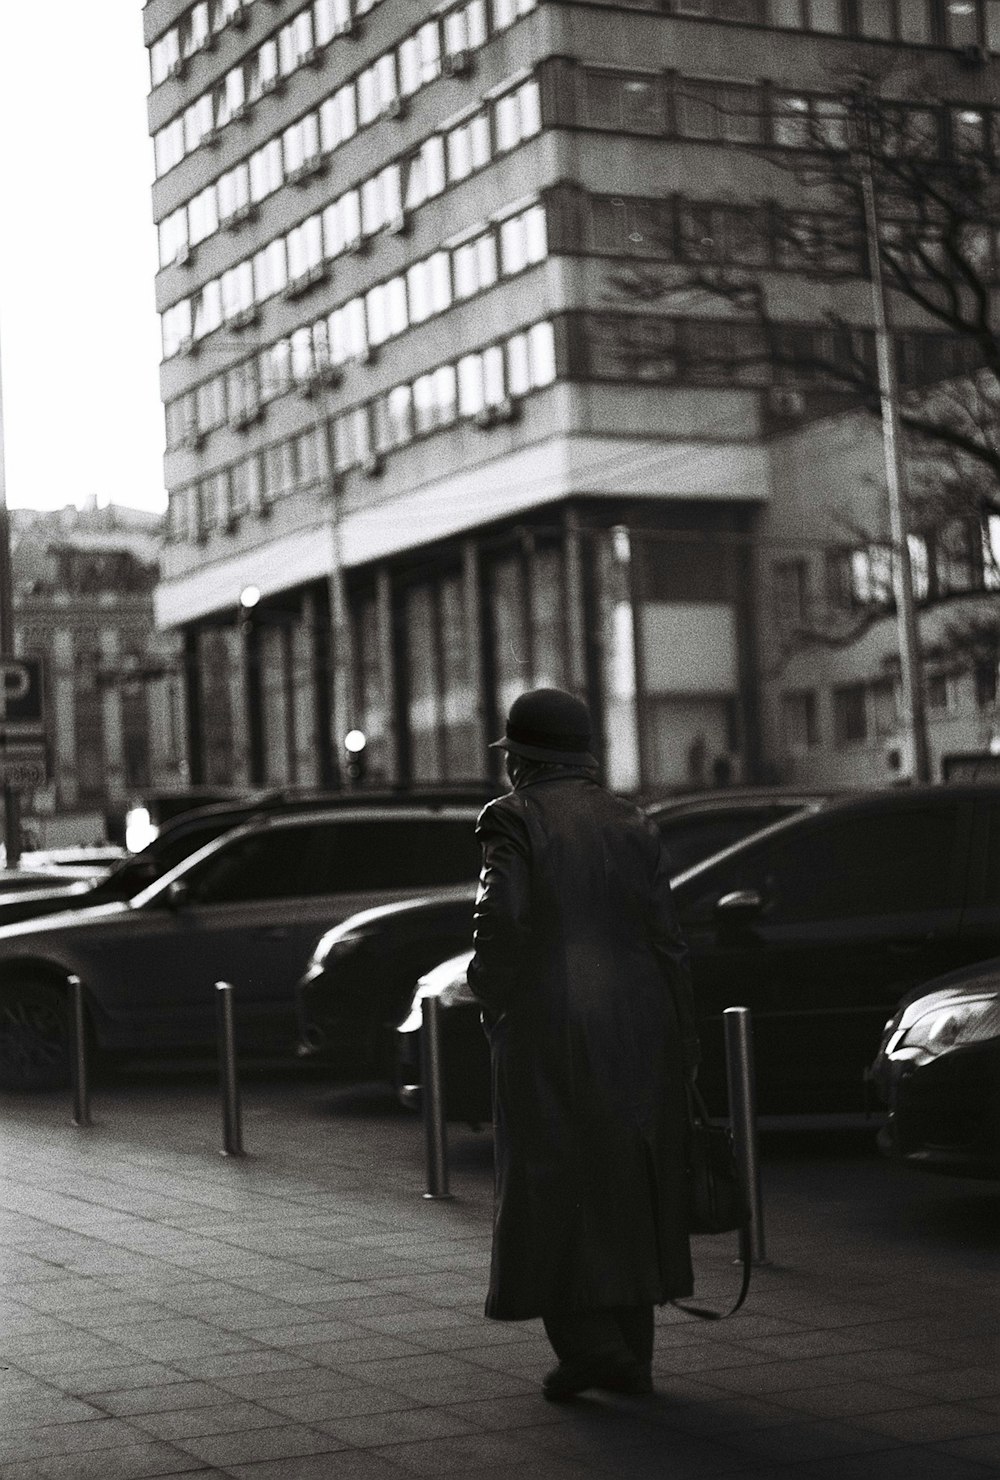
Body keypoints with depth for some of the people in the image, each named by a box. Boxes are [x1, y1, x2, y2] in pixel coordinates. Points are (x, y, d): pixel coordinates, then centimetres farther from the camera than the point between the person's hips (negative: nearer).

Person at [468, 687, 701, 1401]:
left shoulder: (518, 820, -5)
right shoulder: (631, 824, 7)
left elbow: (500, 916, -19)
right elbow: (665, 936, 3)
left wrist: (491, 999, -5)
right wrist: (684, 1039, 8)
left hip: (548, 1028, -4)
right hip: (636, 1024, 4)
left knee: (555, 1186, 4)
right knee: (626, 1182, 12)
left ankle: (588, 1344, -3)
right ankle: (632, 1356, 15)